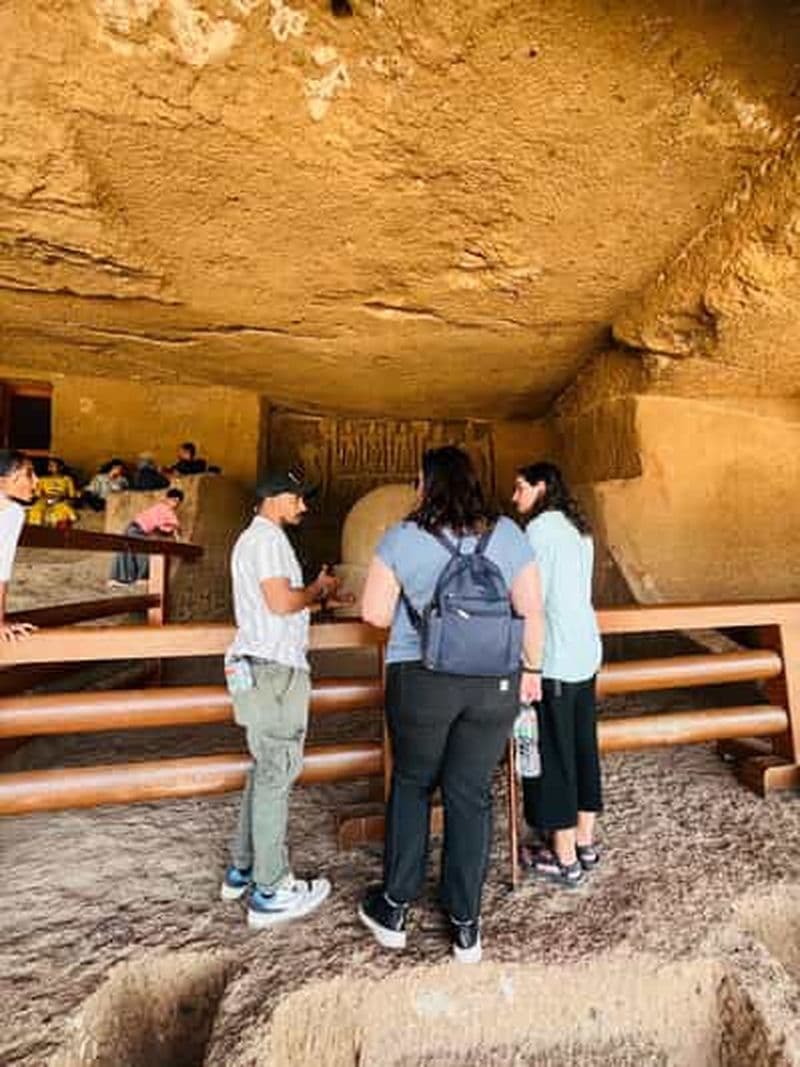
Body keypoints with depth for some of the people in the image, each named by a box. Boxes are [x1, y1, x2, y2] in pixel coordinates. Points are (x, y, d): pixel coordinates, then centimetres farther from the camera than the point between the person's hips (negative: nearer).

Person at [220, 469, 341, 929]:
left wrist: (315, 593, 15)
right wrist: (317, 589, -5)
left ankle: (243, 869, 29)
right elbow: (282, 602, -22)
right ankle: (270, 891, 8)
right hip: (275, 668, -11)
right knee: (276, 773, -3)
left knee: (265, 769, 18)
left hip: (259, 666, 11)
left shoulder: (254, 538, 21)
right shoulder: (269, 537, -12)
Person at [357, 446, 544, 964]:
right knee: (471, 795, 14)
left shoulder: (402, 537, -8)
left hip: (421, 680, -2)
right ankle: (466, 925, 29)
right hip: (495, 683, 2)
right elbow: (532, 610, 0)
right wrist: (532, 669, 11)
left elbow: (375, 613, -6)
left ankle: (395, 909, 32)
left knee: (411, 785, 19)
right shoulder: (508, 534, 0)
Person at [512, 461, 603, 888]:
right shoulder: (579, 529, 13)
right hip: (585, 653, 9)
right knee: (582, 745, 16)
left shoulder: (540, 527, -12)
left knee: (553, 754, 3)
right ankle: (584, 842, 31)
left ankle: (564, 859, 15)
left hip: (554, 658, -9)